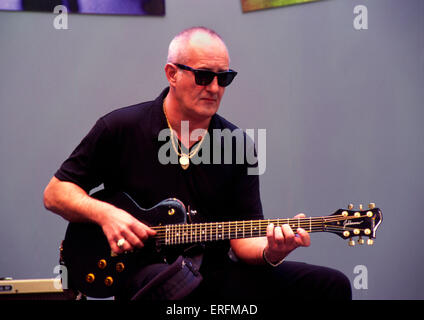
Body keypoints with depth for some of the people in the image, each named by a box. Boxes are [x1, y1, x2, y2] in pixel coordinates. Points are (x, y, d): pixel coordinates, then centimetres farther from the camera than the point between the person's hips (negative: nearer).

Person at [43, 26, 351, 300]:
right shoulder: (120, 129, -1)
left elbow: (243, 238, 4)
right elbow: (55, 193, 5)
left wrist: (269, 252, -19)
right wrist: (104, 213, -13)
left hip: (216, 272, 5)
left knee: (331, 285, -10)